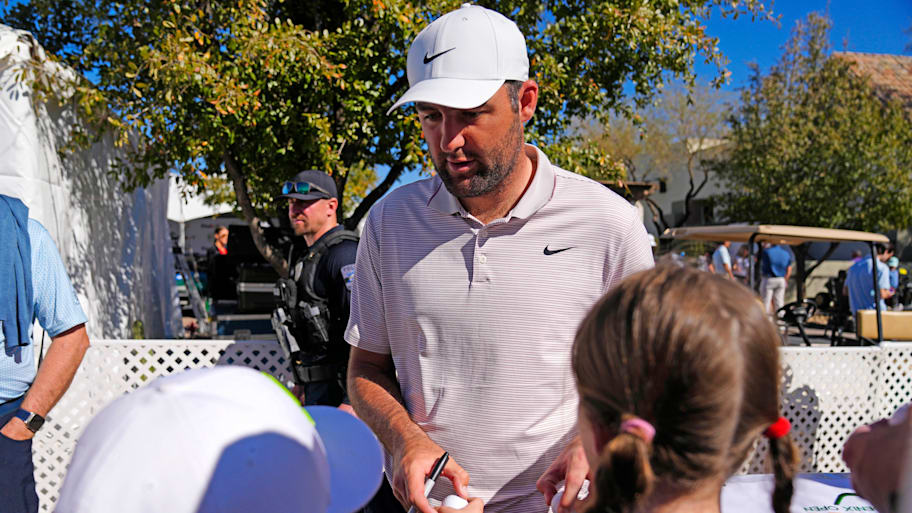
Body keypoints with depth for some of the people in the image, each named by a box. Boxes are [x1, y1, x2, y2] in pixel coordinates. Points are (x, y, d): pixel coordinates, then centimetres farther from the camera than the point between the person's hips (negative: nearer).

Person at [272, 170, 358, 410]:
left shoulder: (343, 254, -16)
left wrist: (352, 401, -25)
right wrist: (302, 382, 25)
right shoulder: (306, 257, 16)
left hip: (340, 390, -9)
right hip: (317, 389, 9)